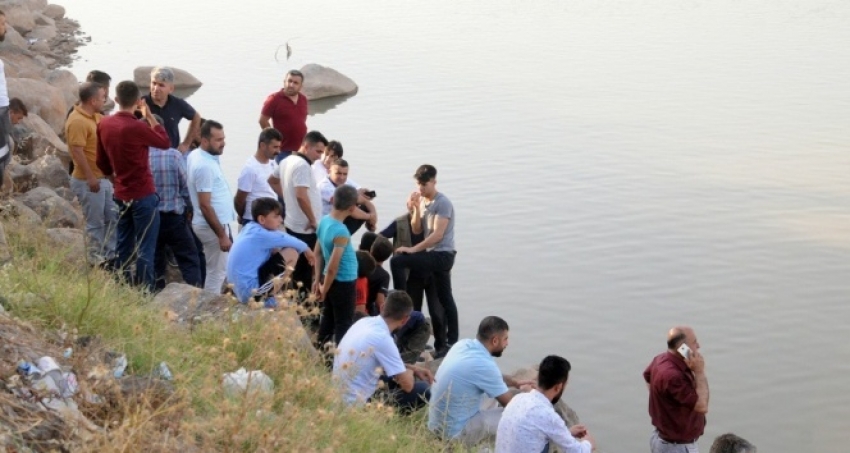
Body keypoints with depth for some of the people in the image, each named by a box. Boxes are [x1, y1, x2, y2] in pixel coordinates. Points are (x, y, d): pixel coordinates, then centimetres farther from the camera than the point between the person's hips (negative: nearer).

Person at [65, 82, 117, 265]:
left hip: (102, 178, 10)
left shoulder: (94, 116, 9)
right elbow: (77, 152, -25)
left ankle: (110, 255, 26)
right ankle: (98, 259, 12)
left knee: (112, 216, 16)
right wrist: (90, 178, -25)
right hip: (88, 181, -10)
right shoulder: (77, 121, -21)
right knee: (95, 222, 0)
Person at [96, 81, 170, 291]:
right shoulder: (137, 128, -21)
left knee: (124, 246, 16)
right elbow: (165, 142, -4)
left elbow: (102, 163, 10)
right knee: (145, 249, 0)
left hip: (121, 195, 7)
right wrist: (149, 116, 2)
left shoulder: (104, 125, 0)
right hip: (143, 195, -7)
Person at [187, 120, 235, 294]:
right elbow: (205, 206, -25)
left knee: (216, 271, 18)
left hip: (217, 223, 10)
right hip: (213, 226, -10)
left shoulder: (197, 155, 4)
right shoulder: (204, 166, -24)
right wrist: (222, 235, -24)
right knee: (216, 273, -2)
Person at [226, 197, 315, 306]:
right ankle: (267, 297, -2)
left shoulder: (250, 229, 10)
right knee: (292, 252, -9)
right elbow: (288, 241, -4)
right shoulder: (260, 235, -14)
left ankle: (262, 295, 14)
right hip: (250, 292, -10)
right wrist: (306, 249, 13)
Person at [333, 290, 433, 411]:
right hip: (359, 404, -9)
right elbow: (408, 385, -15)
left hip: (343, 398, 9)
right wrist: (410, 371, 6)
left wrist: (413, 368, 16)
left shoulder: (365, 322, 1)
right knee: (422, 391, -6)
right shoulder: (382, 338, -22)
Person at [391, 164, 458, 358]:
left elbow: (438, 234, -20)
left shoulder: (442, 203, -14)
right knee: (445, 299, 10)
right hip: (435, 255, 9)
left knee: (397, 261, -20)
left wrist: (413, 249, -21)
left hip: (442, 254, -9)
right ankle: (451, 341, 14)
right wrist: (415, 209, -5)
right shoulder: (422, 202, 11)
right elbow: (416, 230, 10)